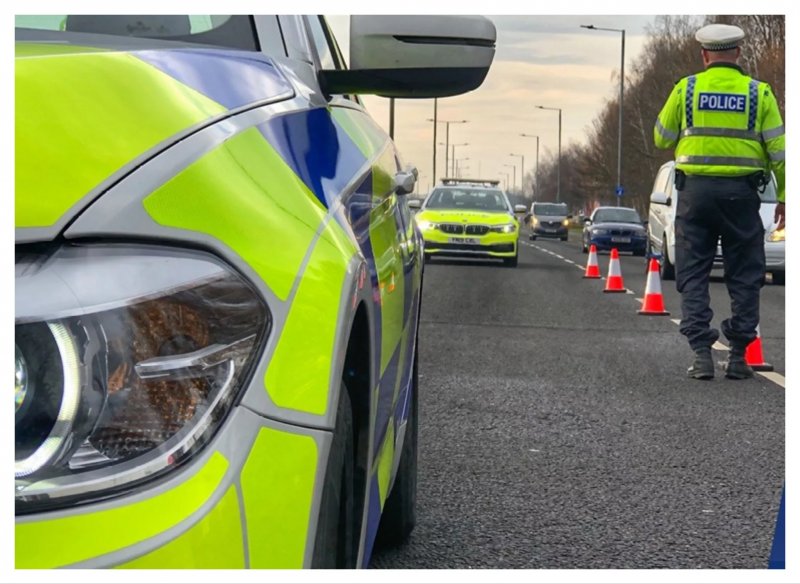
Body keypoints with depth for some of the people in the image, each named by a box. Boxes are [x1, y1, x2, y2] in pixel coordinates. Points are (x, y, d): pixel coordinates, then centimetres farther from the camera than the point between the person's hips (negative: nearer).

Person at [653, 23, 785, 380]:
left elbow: (662, 138, 9)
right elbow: (778, 149, 0)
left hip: (695, 188, 0)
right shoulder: (759, 93, 2)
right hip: (741, 191, 0)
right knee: (744, 276, 9)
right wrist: (784, 197, 6)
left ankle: (701, 353, -2)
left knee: (693, 275, 6)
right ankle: (738, 356, 9)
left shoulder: (686, 89, 2)